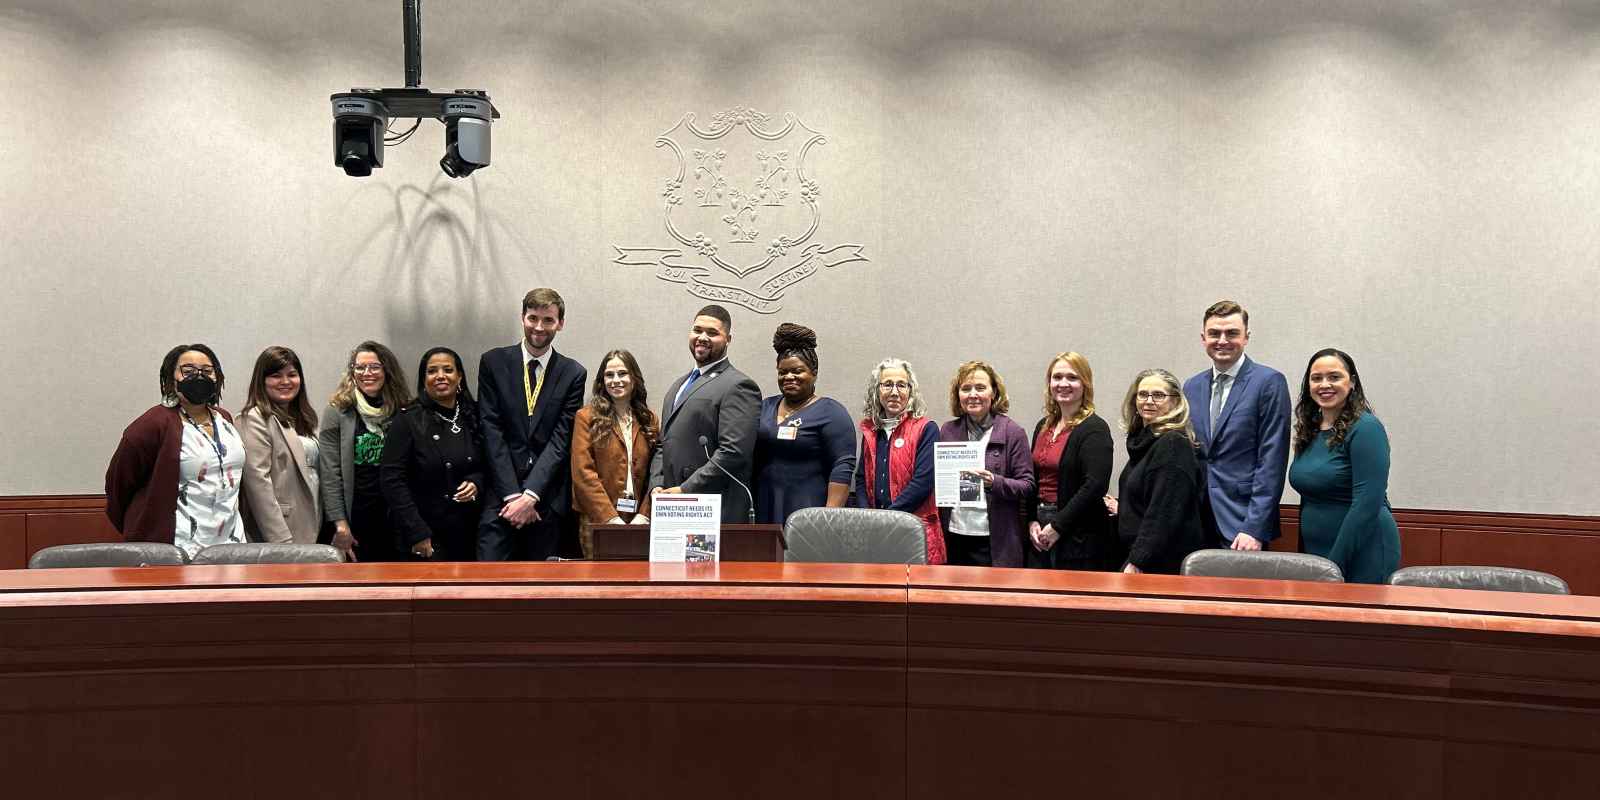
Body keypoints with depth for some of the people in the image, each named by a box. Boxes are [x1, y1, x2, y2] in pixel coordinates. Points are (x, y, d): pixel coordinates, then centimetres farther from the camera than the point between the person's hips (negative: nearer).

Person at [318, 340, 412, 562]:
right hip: (356, 517, -2)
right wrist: (340, 524, -11)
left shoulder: (403, 411, 6)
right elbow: (330, 474, -5)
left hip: (394, 518, 2)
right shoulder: (337, 412, -1)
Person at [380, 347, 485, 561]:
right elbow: (392, 479, -9)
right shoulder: (408, 421, -5)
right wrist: (417, 533, -14)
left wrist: (477, 482, -7)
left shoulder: (473, 417, 6)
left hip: (468, 533, 4)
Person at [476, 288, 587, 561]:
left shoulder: (573, 373, 5)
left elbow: (561, 439, -2)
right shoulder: (494, 363, 4)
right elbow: (491, 432, -1)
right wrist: (513, 494, -9)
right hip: (501, 495, -1)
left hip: (548, 500, 1)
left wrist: (531, 495, -11)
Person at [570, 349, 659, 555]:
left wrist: (644, 515, -7)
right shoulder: (587, 417, 2)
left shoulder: (649, 420, 12)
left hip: (638, 523, 3)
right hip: (598, 522, -3)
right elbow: (583, 474, -6)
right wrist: (611, 519, -12)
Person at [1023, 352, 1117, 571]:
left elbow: (1096, 485, -19)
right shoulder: (1043, 427, 13)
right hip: (1040, 536, 7)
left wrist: (1057, 527, -17)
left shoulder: (1094, 429, -10)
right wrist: (1032, 521, 0)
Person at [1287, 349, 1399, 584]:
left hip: (1361, 557, -7)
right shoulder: (1308, 431, 8)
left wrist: (1335, 563, -19)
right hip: (1314, 554, 7)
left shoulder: (1366, 428, -13)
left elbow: (1367, 504, -19)